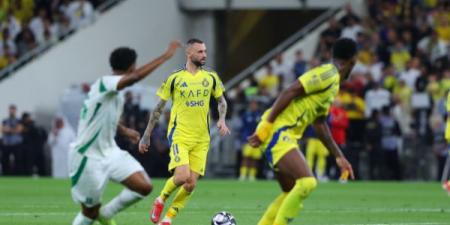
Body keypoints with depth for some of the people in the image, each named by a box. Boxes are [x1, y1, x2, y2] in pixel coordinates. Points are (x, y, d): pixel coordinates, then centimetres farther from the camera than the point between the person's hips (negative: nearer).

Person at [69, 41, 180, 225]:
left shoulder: (115, 93, 7)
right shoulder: (104, 84, -21)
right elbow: (136, 77, -39)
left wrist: (124, 131, 13)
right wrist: (166, 56, -34)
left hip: (109, 153, 8)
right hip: (88, 157, -8)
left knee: (144, 187, -5)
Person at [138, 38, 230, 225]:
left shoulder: (211, 77, 5)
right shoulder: (175, 78, -4)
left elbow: (221, 101, 21)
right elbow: (158, 108, 3)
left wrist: (222, 119, 0)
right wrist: (146, 136, 5)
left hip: (201, 139, 4)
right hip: (179, 136, -4)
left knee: (191, 184, -3)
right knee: (182, 176, -22)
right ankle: (161, 200, 7)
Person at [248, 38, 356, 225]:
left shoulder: (334, 84, 19)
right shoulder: (327, 74, -12)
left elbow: (319, 124, 25)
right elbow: (289, 92, -20)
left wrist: (339, 157, 26)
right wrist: (266, 125, -24)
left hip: (286, 136, 10)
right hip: (278, 132, -10)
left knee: (292, 192, 14)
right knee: (307, 182, -22)